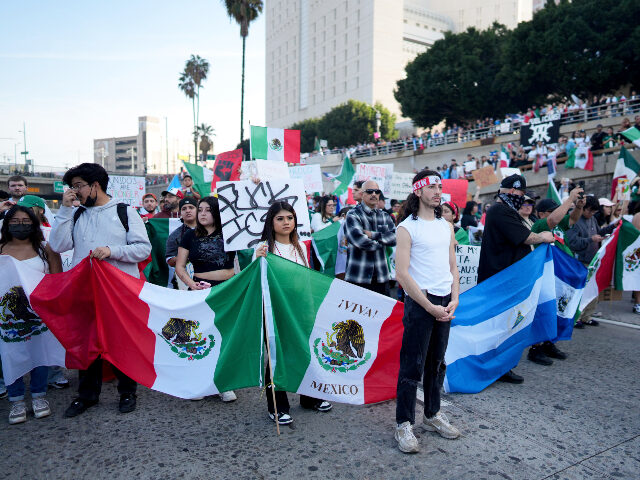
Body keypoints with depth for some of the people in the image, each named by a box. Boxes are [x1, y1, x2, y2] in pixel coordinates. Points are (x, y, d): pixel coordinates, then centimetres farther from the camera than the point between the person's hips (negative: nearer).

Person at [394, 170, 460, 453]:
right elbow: (402, 273, -13)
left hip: (445, 304, 6)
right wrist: (429, 306, -15)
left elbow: (453, 268, 14)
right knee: (412, 365, -1)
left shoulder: (447, 226, 13)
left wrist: (453, 300, -1)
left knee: (436, 363, 16)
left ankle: (432, 416, 30)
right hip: (419, 302, -6)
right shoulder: (407, 227, -7)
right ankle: (404, 425, 11)